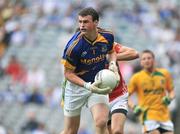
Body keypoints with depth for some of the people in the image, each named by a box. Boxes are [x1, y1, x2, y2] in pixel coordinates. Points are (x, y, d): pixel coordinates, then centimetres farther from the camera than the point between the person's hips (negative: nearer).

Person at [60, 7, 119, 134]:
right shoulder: (74, 46, -23)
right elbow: (68, 73, -14)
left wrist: (112, 64, -8)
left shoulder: (108, 36, -11)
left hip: (98, 85, 2)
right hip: (76, 86, -2)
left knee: (101, 123, -21)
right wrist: (87, 86, -28)